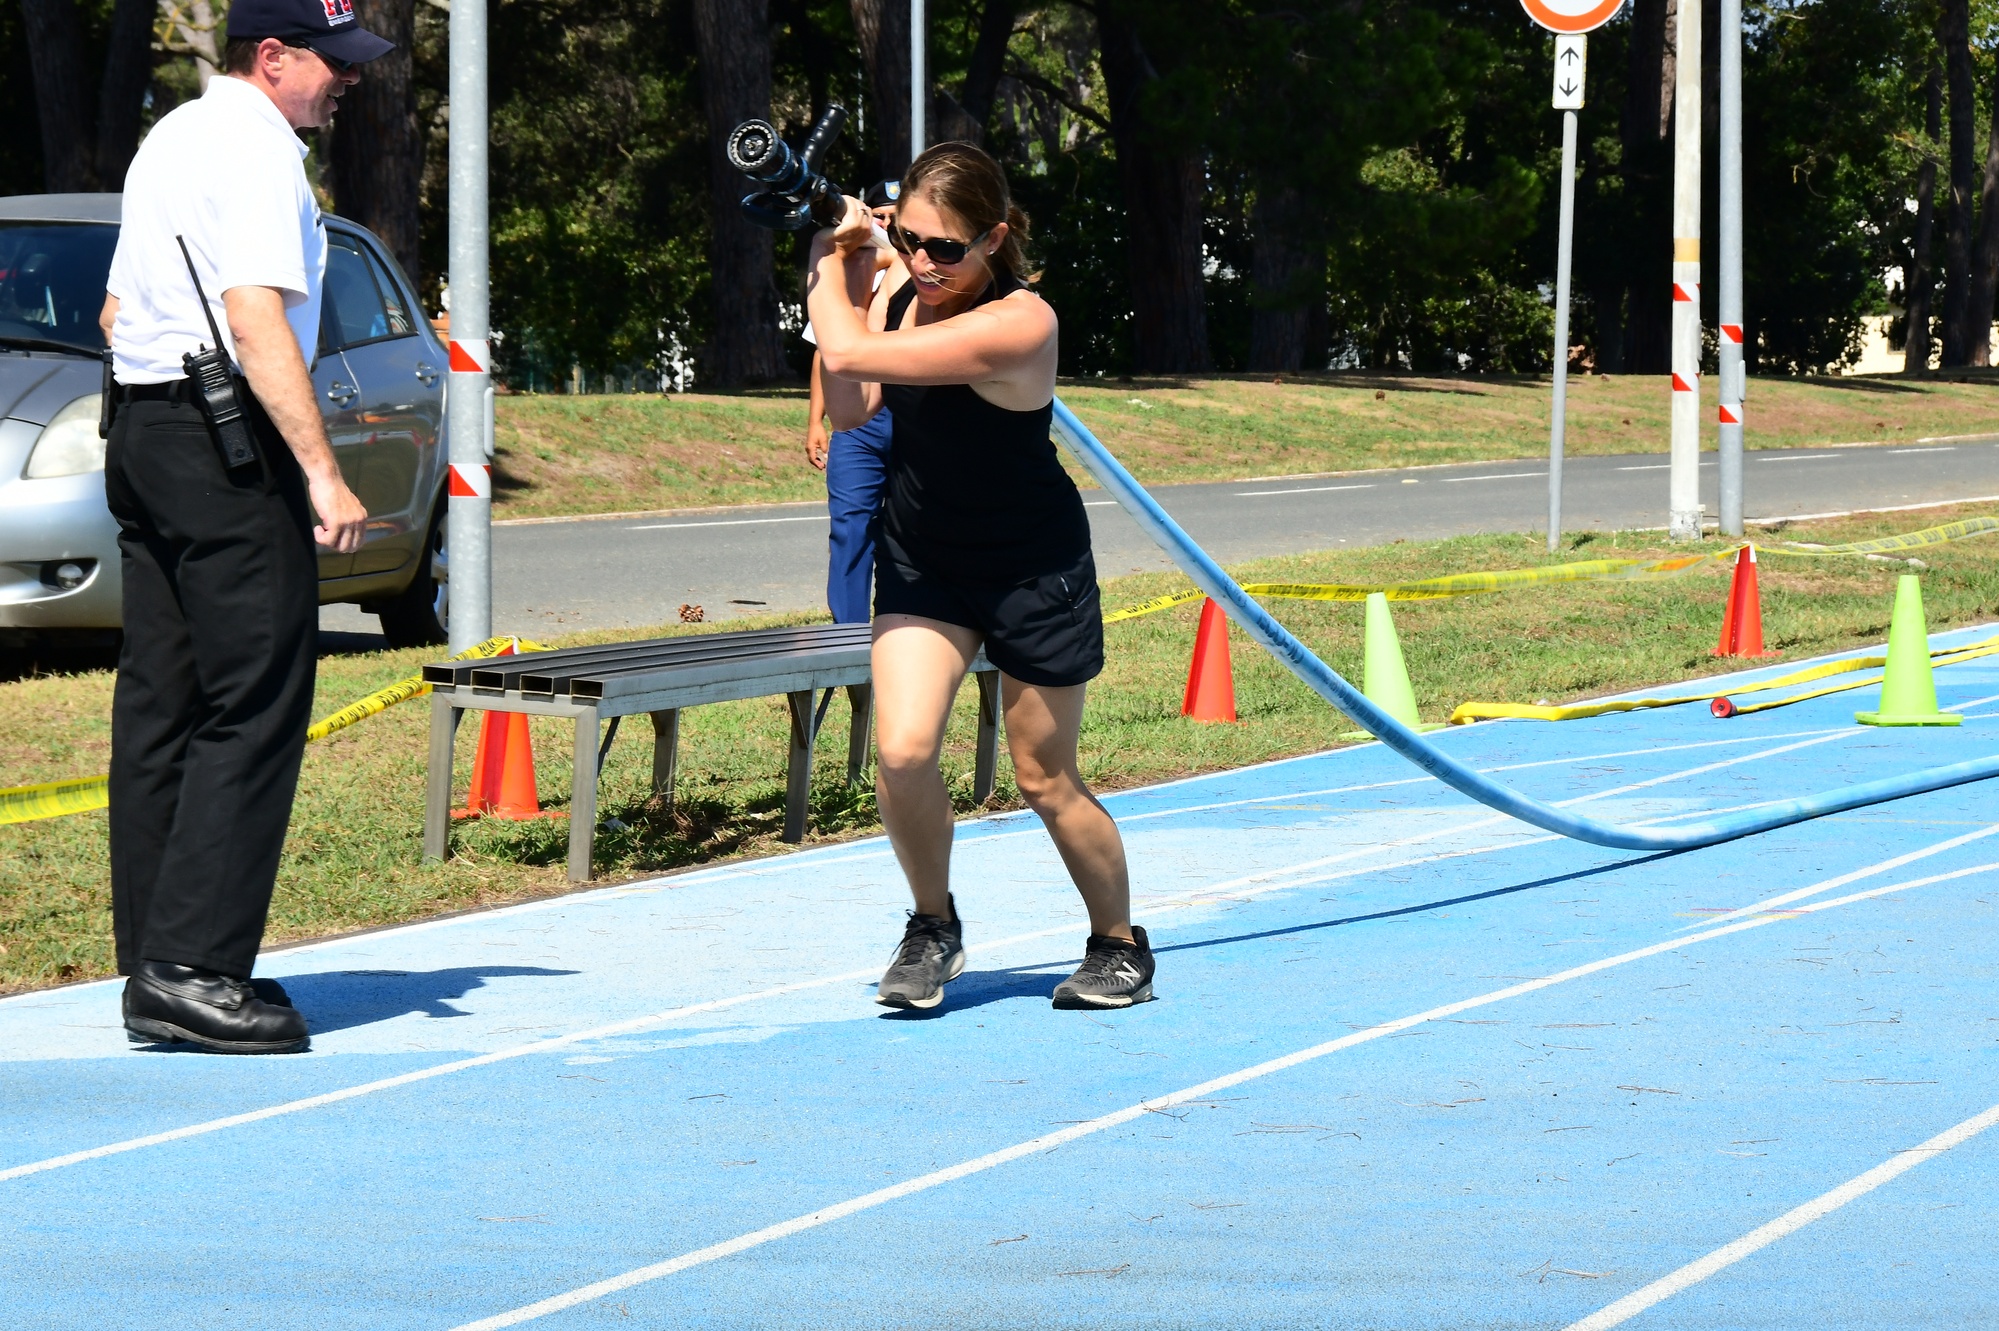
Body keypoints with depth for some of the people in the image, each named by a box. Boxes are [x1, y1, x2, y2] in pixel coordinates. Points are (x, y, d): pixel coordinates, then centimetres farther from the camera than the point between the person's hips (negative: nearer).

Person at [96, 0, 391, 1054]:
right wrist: (323, 473, -24)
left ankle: (152, 969, 11)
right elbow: (257, 318, -21)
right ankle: (192, 968, -16)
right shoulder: (254, 148, -11)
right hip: (229, 445, -10)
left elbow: (116, 312, 26)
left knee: (160, 708, 9)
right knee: (257, 703, -10)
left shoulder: (168, 139, 20)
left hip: (139, 435, 10)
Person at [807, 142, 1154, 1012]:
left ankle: (1118, 945, 29)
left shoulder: (1018, 324, -30)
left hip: (1033, 570, -5)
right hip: (921, 556, 5)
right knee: (902, 752, -12)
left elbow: (850, 356, -32)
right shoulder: (900, 289, -8)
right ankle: (933, 928, 12)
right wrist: (845, 273, -12)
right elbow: (850, 410, -6)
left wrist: (825, 270, -13)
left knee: (1044, 780, 6)